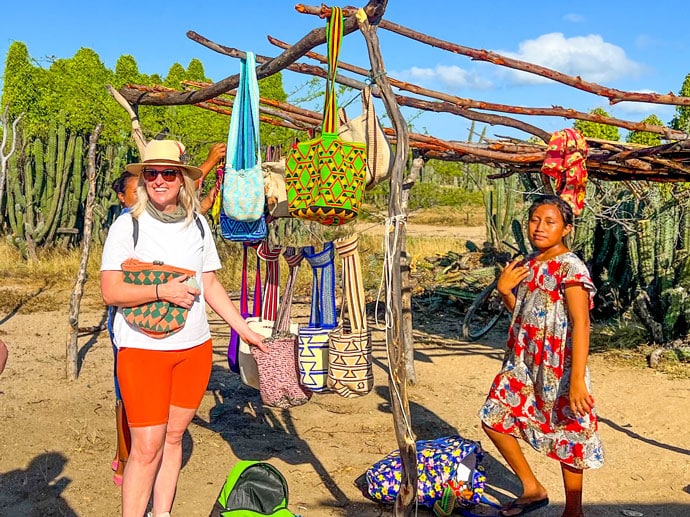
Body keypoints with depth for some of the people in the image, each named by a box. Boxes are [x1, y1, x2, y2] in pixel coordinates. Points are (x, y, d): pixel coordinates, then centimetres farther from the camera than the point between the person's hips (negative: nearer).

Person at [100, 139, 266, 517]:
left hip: (195, 347, 4)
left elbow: (210, 284, 12)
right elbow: (110, 291, -10)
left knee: (174, 436, 12)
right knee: (146, 447, -4)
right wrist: (161, 291, -22)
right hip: (143, 348, -4)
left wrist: (244, 329, 10)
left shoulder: (197, 224, 7)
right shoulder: (128, 224, -6)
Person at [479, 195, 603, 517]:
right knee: (494, 418, 12)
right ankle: (533, 489, 29)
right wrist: (504, 289, -2)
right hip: (523, 364, 8)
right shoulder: (528, 264, 8)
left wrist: (577, 380, -30)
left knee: (567, 437, 5)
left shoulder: (570, 268, -16)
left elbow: (581, 324, -24)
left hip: (558, 369, -8)